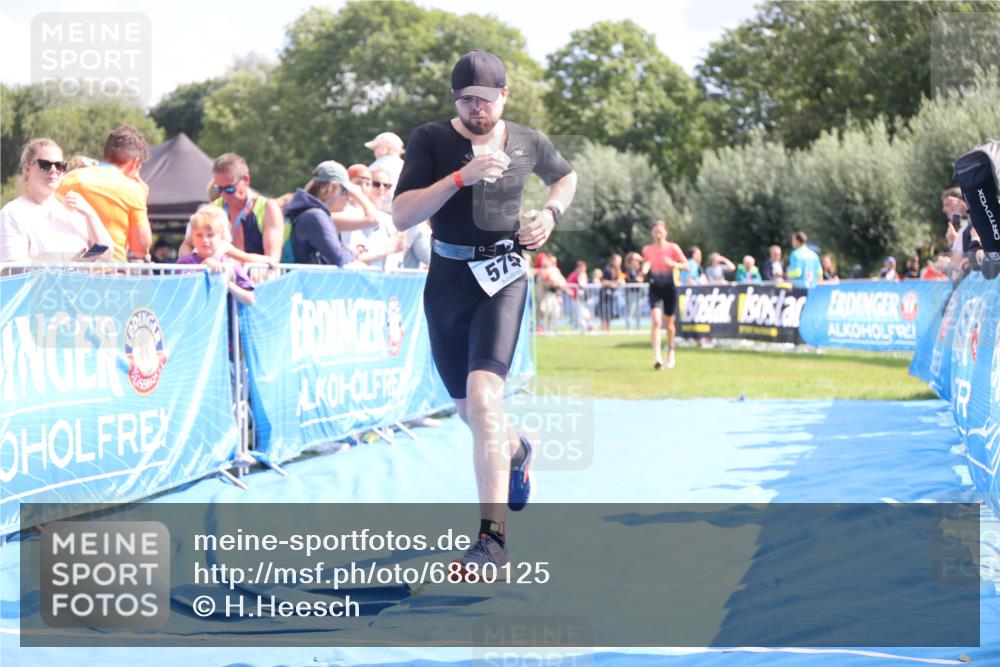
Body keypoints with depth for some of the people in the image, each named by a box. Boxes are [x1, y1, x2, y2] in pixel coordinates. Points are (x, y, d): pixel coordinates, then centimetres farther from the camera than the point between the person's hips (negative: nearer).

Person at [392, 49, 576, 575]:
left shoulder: (528, 143, 2)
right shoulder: (431, 141, -5)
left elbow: (565, 177, 25)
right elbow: (401, 216, -15)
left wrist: (550, 213, 4)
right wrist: (461, 176, -25)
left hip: (502, 279, -2)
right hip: (447, 280, 2)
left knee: (483, 397, -22)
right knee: (467, 409, 16)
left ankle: (493, 537, -24)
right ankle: (516, 451, 54)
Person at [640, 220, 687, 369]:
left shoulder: (673, 248, -4)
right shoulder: (647, 249, 1)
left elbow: (686, 265, -2)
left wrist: (673, 264, -21)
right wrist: (644, 271, -9)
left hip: (669, 287, 0)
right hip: (655, 288, 0)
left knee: (669, 323, 10)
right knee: (656, 321, -17)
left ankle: (670, 354, 32)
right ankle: (657, 356, -22)